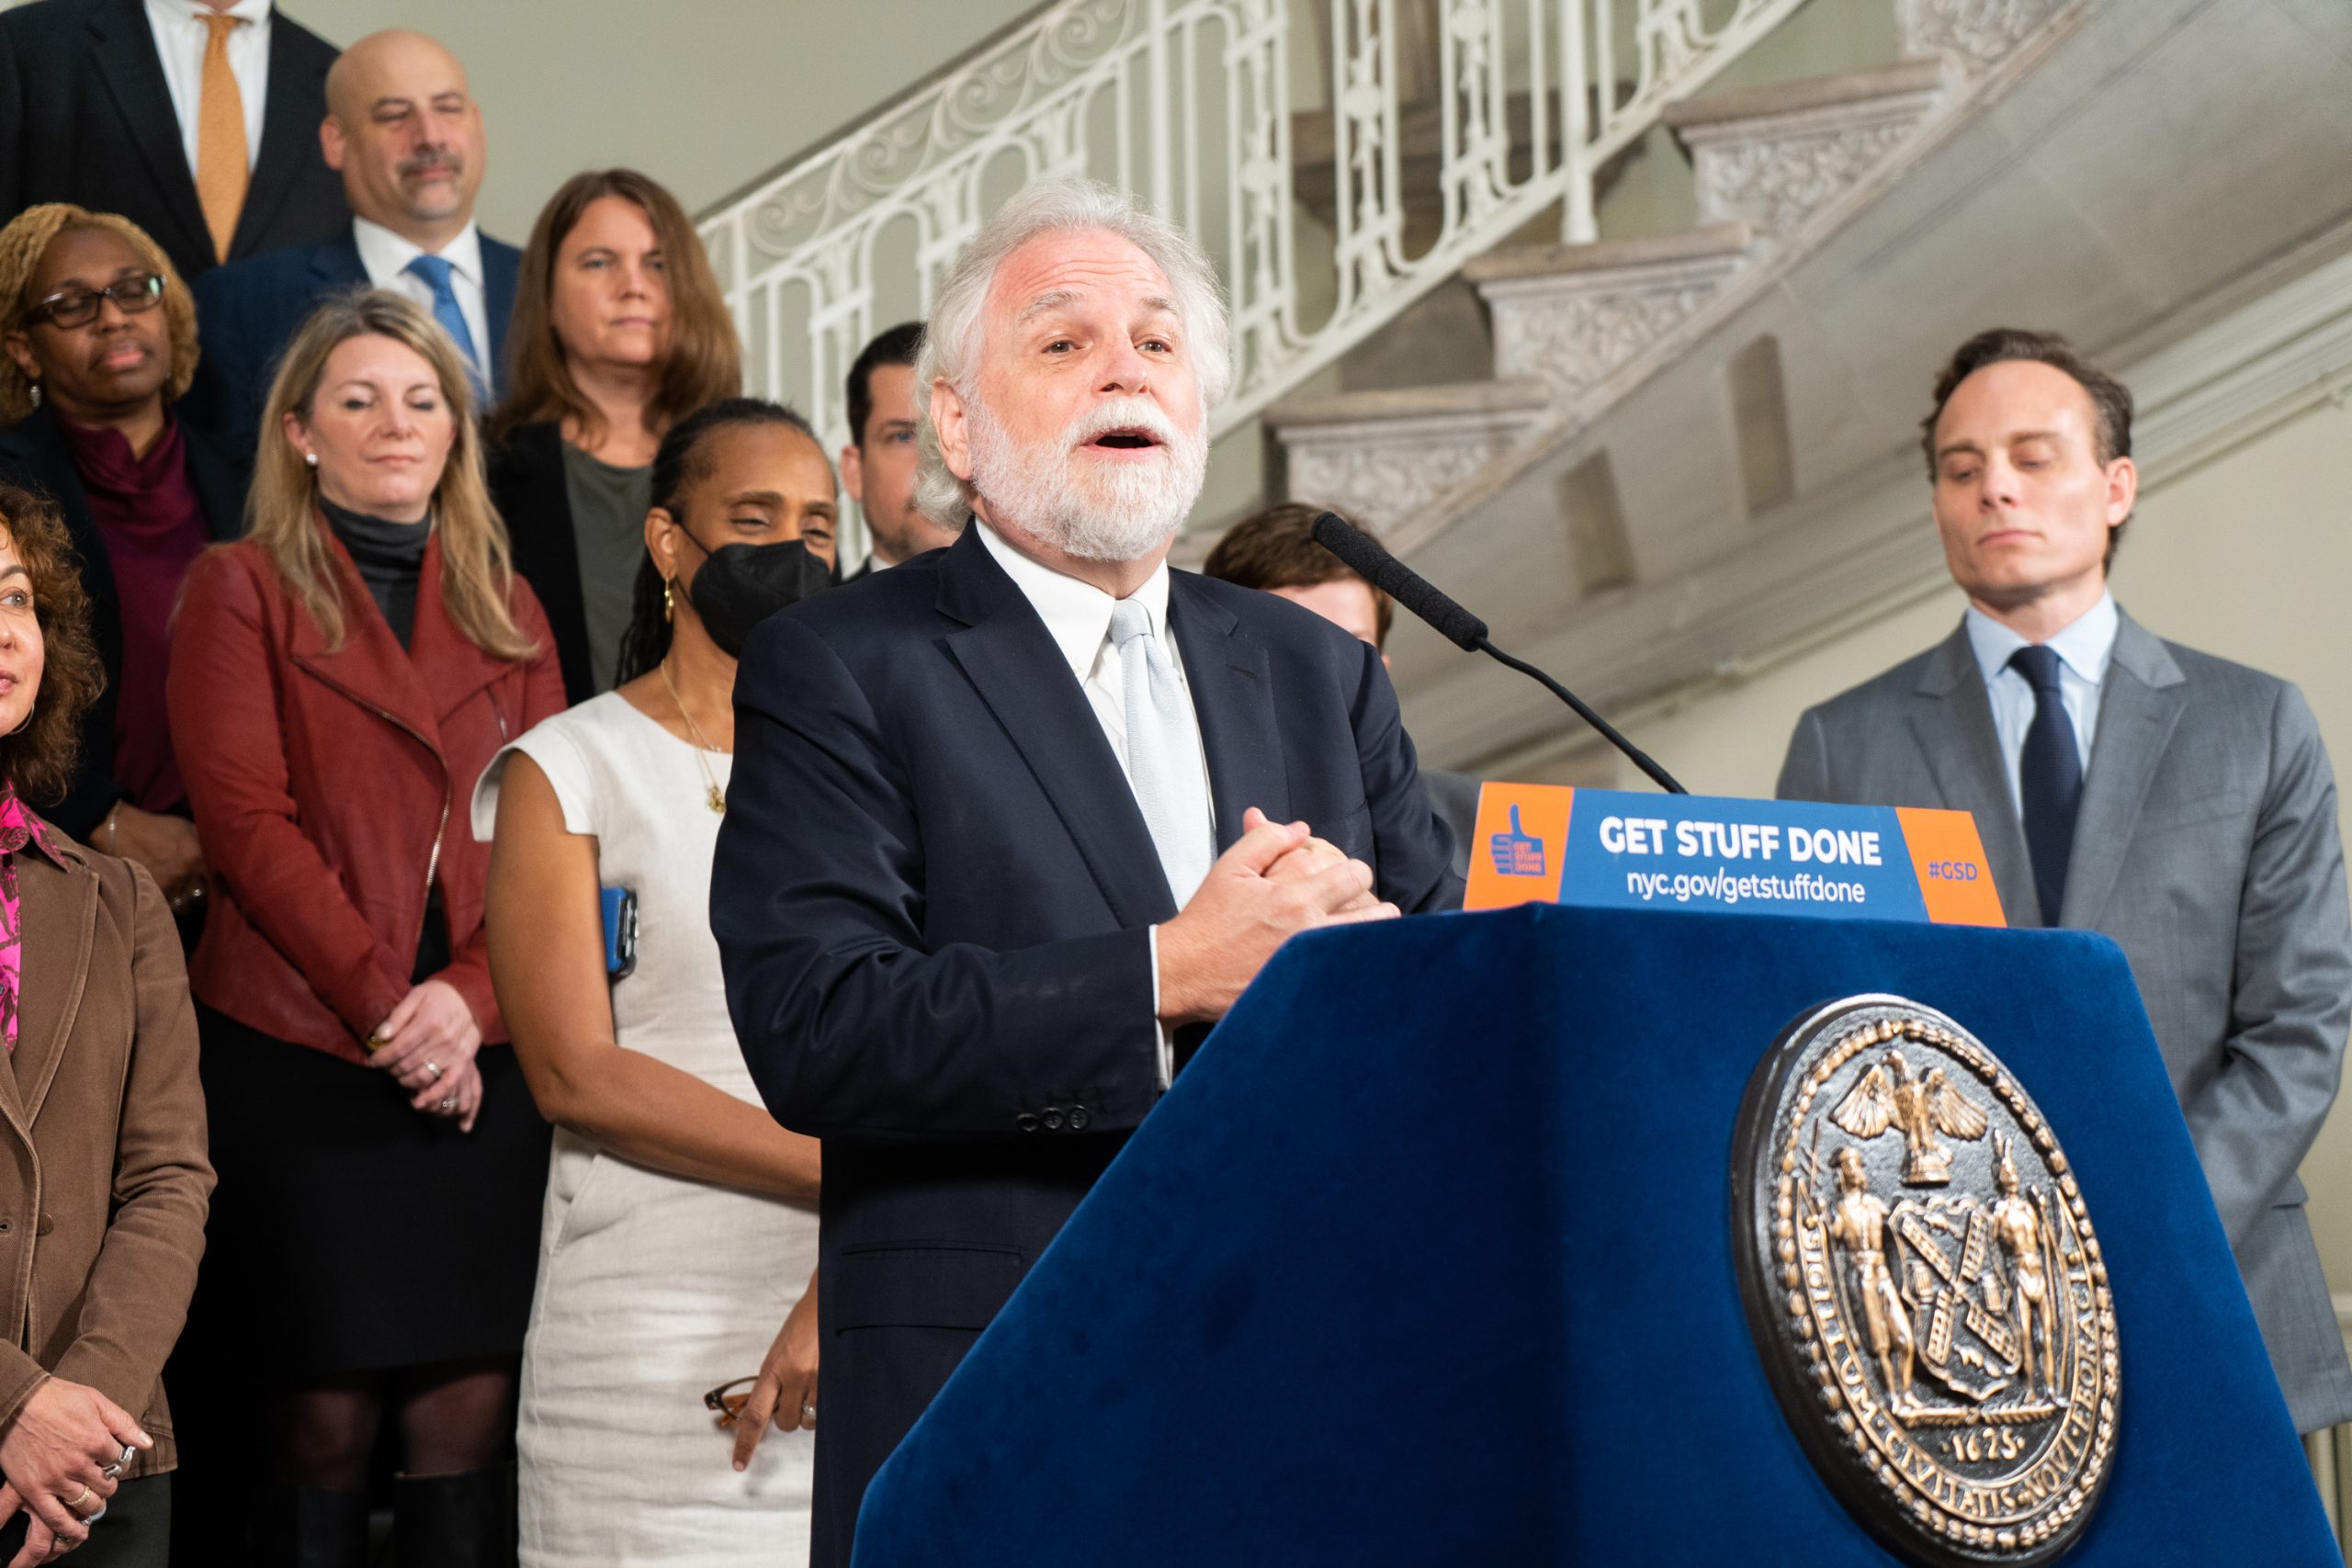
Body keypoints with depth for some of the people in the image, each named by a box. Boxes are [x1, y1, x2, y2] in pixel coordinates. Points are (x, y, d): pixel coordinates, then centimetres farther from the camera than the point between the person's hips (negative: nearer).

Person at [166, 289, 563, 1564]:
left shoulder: (505, 609, 16)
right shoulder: (242, 589, 4)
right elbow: (249, 823, -5)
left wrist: (468, 996, -9)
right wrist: (383, 1006, -12)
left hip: (478, 1064, 3)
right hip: (299, 1060, -3)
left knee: (471, 1411, 0)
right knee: (324, 1416, -2)